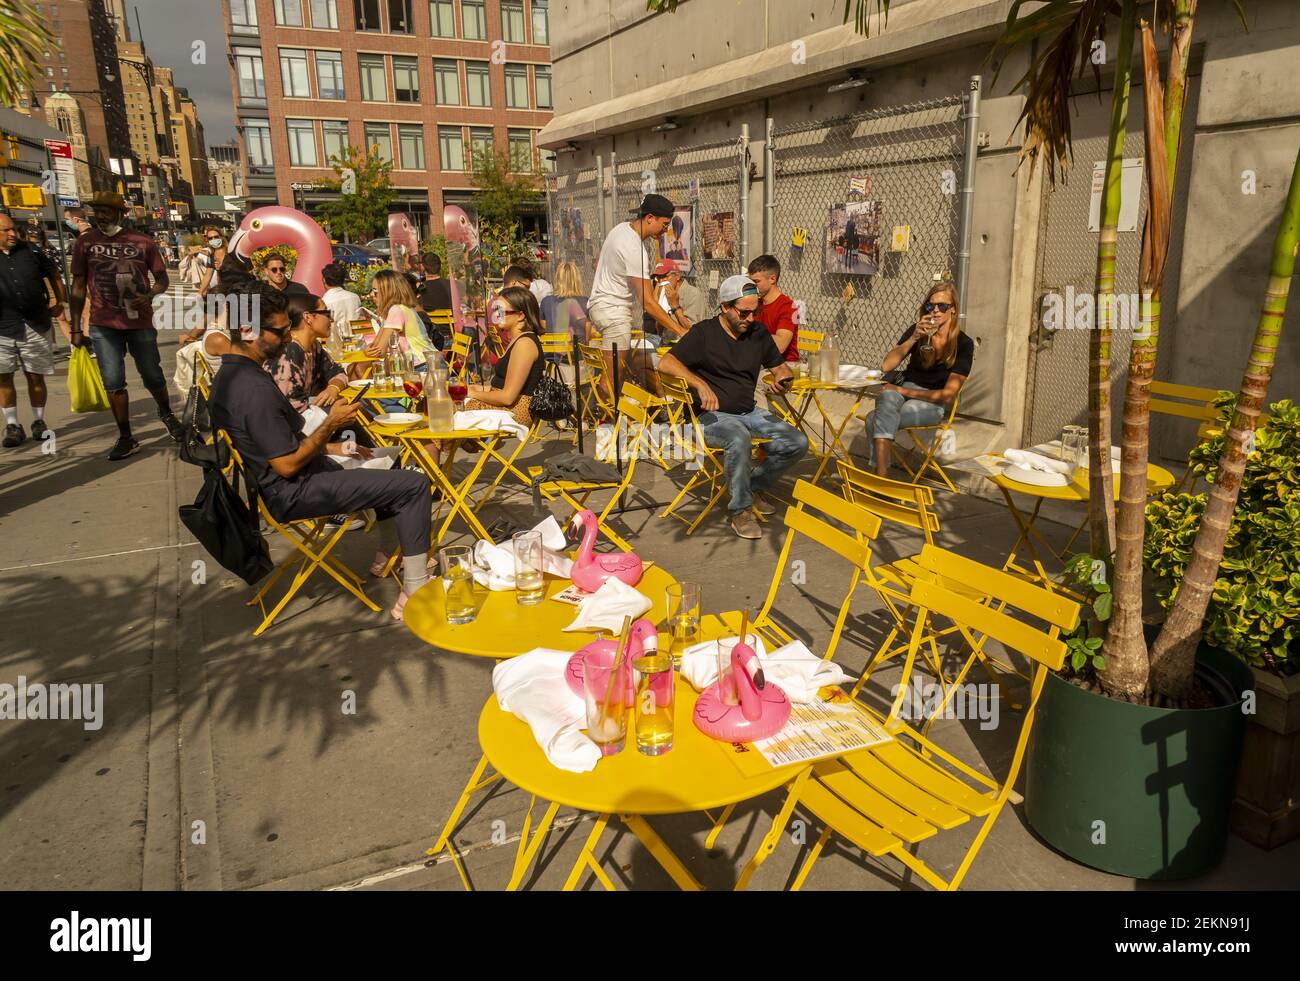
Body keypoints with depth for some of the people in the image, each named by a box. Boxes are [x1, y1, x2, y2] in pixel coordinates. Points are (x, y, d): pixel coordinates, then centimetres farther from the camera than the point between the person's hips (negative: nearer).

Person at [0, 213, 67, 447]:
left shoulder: (32, 252, 4)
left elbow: (54, 276, 14)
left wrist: (61, 308, 11)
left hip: (37, 326, 0)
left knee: (36, 376, 6)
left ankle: (39, 421, 19)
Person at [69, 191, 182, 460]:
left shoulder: (143, 242, 0)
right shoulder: (85, 242, 2)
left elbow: (162, 279, 6)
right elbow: (78, 287, 6)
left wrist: (150, 295, -17)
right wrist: (76, 329, 3)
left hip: (140, 322, 0)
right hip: (103, 326, 1)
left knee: (152, 376, 9)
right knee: (113, 382, -2)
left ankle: (166, 413, 38)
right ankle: (125, 438, 8)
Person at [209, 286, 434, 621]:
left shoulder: (228, 374, 7)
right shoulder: (255, 388, -26)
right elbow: (287, 465, -24)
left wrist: (335, 448, 13)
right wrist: (331, 425, -14)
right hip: (294, 493, -11)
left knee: (388, 461, 28)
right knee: (414, 485, -15)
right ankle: (414, 592, -11)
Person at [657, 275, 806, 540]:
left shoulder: (758, 334, 10)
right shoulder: (704, 332, -5)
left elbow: (780, 367, 20)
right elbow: (666, 363, -15)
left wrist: (782, 378, -6)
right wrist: (701, 385, -29)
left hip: (750, 412, 6)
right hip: (713, 415, -6)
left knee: (797, 443, -12)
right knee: (739, 439, -38)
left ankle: (754, 485, 10)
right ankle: (739, 509, -19)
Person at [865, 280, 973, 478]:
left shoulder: (963, 344, -5)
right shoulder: (916, 331, 4)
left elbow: (948, 394, -8)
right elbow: (886, 366, -6)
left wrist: (904, 391, -12)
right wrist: (913, 339, -17)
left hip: (932, 404, -3)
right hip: (904, 390, 3)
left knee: (876, 421, -33)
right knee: (888, 397, -36)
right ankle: (881, 477, -43)